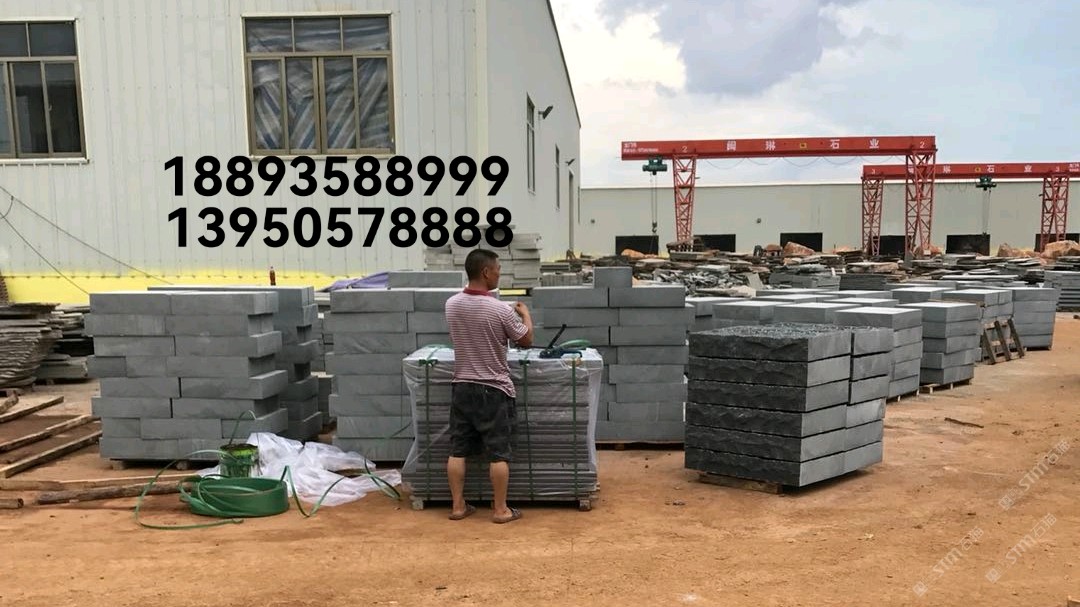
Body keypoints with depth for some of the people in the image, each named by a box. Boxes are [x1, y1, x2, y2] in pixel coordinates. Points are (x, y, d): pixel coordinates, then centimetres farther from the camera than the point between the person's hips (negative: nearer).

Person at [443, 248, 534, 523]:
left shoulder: (451, 304, -1)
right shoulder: (500, 309, -17)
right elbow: (525, 341, -2)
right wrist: (525, 314, 17)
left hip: (461, 387, 5)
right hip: (493, 390, -5)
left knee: (458, 450, 10)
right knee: (499, 453, 4)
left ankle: (458, 506, 18)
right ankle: (501, 509, 12)